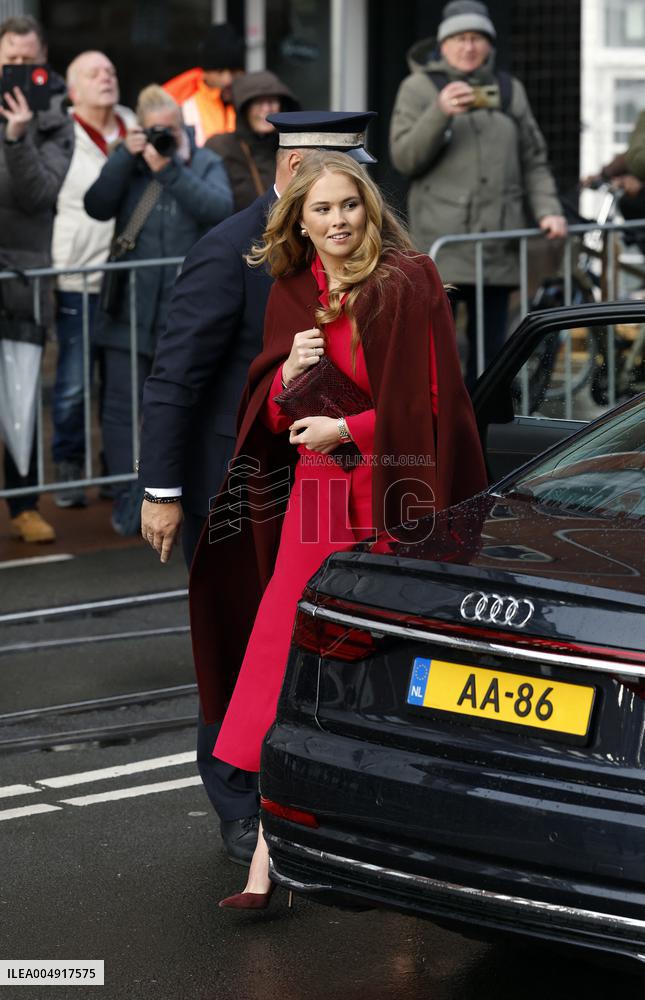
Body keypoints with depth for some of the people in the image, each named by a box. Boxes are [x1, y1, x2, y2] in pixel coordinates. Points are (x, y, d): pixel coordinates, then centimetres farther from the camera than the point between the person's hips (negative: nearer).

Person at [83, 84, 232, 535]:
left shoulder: (206, 163, 6)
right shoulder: (128, 163, 9)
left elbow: (219, 208, -14)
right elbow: (97, 206, -6)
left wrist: (169, 170, -20)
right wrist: (126, 157, -14)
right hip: (130, 308, 1)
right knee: (122, 405, 0)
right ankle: (128, 500, 7)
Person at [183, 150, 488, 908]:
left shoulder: (411, 283, -3)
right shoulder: (291, 296, 11)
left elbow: (434, 399, -6)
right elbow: (270, 418, 13)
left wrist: (348, 430, -12)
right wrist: (288, 373, -7)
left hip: (399, 497, -3)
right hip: (320, 498, 3)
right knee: (289, 671, -4)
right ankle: (267, 861, -6)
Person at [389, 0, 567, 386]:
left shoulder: (509, 90, 16)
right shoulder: (419, 88, 4)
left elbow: (533, 161, 18)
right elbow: (405, 157, -7)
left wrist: (548, 209, 2)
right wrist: (440, 113, -22)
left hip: (497, 238, 4)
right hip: (441, 237, -4)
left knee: (490, 340, 7)